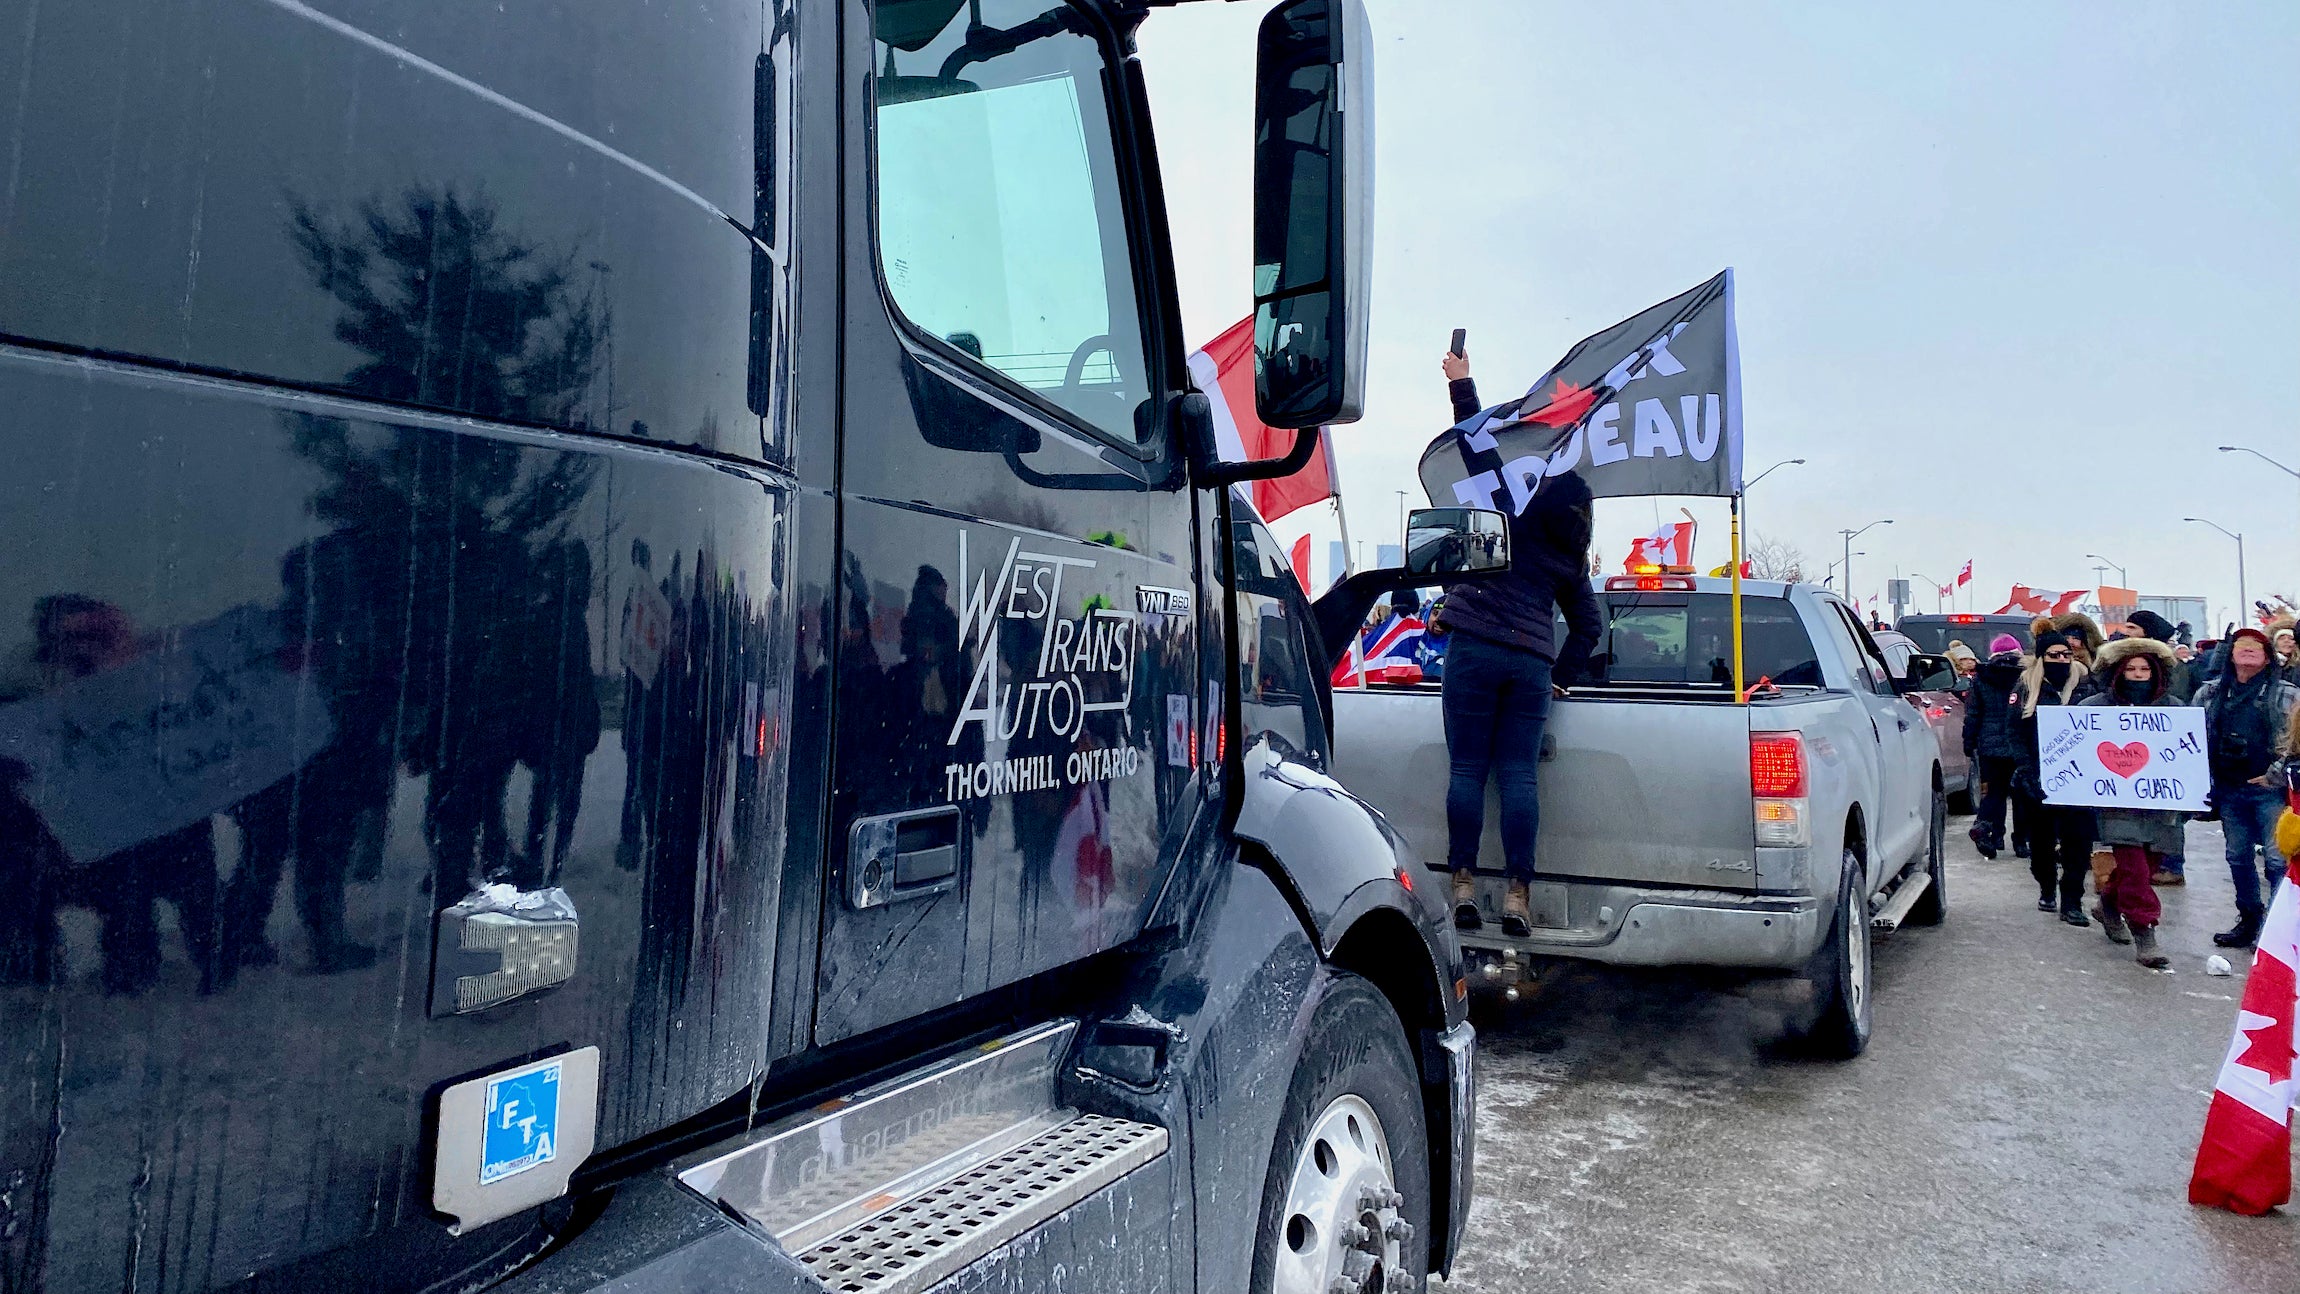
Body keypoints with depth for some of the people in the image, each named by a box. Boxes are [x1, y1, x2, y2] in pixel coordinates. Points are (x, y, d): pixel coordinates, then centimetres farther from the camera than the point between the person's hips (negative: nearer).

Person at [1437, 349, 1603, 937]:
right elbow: (1586, 624, 20)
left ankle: (1463, 887, -2)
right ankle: (1517, 895, -2)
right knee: (1518, 774, 2)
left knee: (1467, 768, -1)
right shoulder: (1572, 557, 18)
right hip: (1533, 663, 4)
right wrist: (1562, 677, 24)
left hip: (1476, 648, -4)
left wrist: (1460, 382, 14)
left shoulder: (1515, 510, 4)